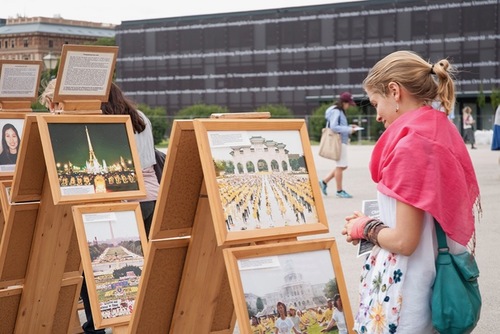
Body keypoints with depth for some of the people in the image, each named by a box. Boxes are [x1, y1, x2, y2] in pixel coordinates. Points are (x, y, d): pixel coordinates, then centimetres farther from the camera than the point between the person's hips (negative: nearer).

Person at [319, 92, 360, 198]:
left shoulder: (340, 111, 17)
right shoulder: (335, 111, -12)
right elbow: (334, 127, -21)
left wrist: (349, 127, 9)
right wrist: (349, 130, -18)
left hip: (342, 142, 10)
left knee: (342, 166, 13)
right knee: (340, 166, -3)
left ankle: (324, 182, 17)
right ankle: (339, 191, 5)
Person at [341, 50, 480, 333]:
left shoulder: (411, 143, -20)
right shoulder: (444, 132, 6)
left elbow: (404, 241, -22)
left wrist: (364, 227, -4)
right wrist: (375, 224, 11)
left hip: (405, 292, -9)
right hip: (436, 283, 9)